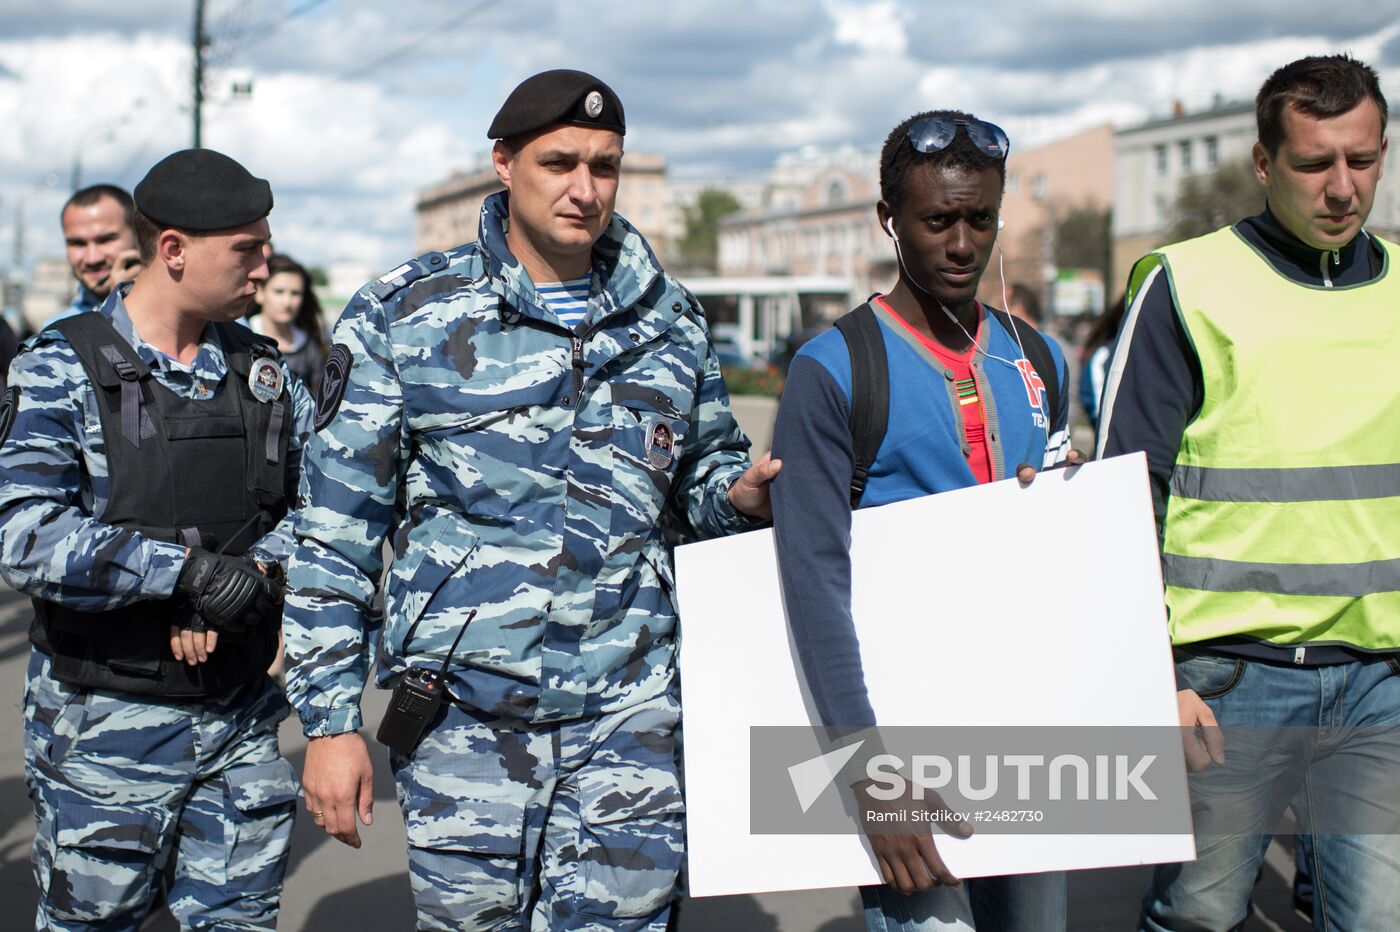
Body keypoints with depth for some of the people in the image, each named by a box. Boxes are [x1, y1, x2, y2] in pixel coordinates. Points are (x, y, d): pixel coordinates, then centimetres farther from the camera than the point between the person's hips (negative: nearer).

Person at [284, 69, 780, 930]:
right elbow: (334, 532, -1)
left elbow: (704, 470, 22)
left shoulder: (670, 323, 8)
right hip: (462, 713, -2)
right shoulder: (404, 316, -1)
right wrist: (329, 718, -5)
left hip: (628, 715, 2)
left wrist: (740, 495, -4)